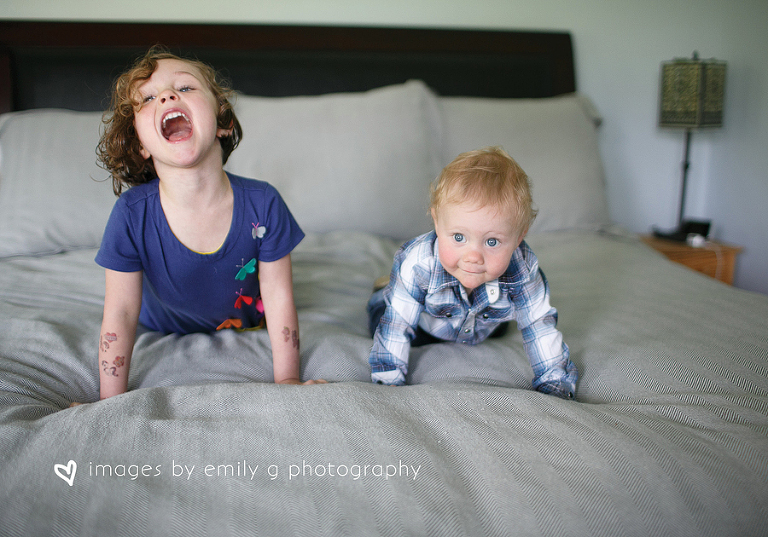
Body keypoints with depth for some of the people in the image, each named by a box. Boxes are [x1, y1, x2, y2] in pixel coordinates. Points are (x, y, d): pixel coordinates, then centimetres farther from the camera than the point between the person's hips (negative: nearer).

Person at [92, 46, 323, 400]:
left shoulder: (262, 205, -33)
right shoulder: (131, 215, -33)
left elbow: (278, 297, -22)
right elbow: (119, 314, -23)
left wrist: (287, 379, -17)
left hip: (245, 326, 0)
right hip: (164, 332, 1)